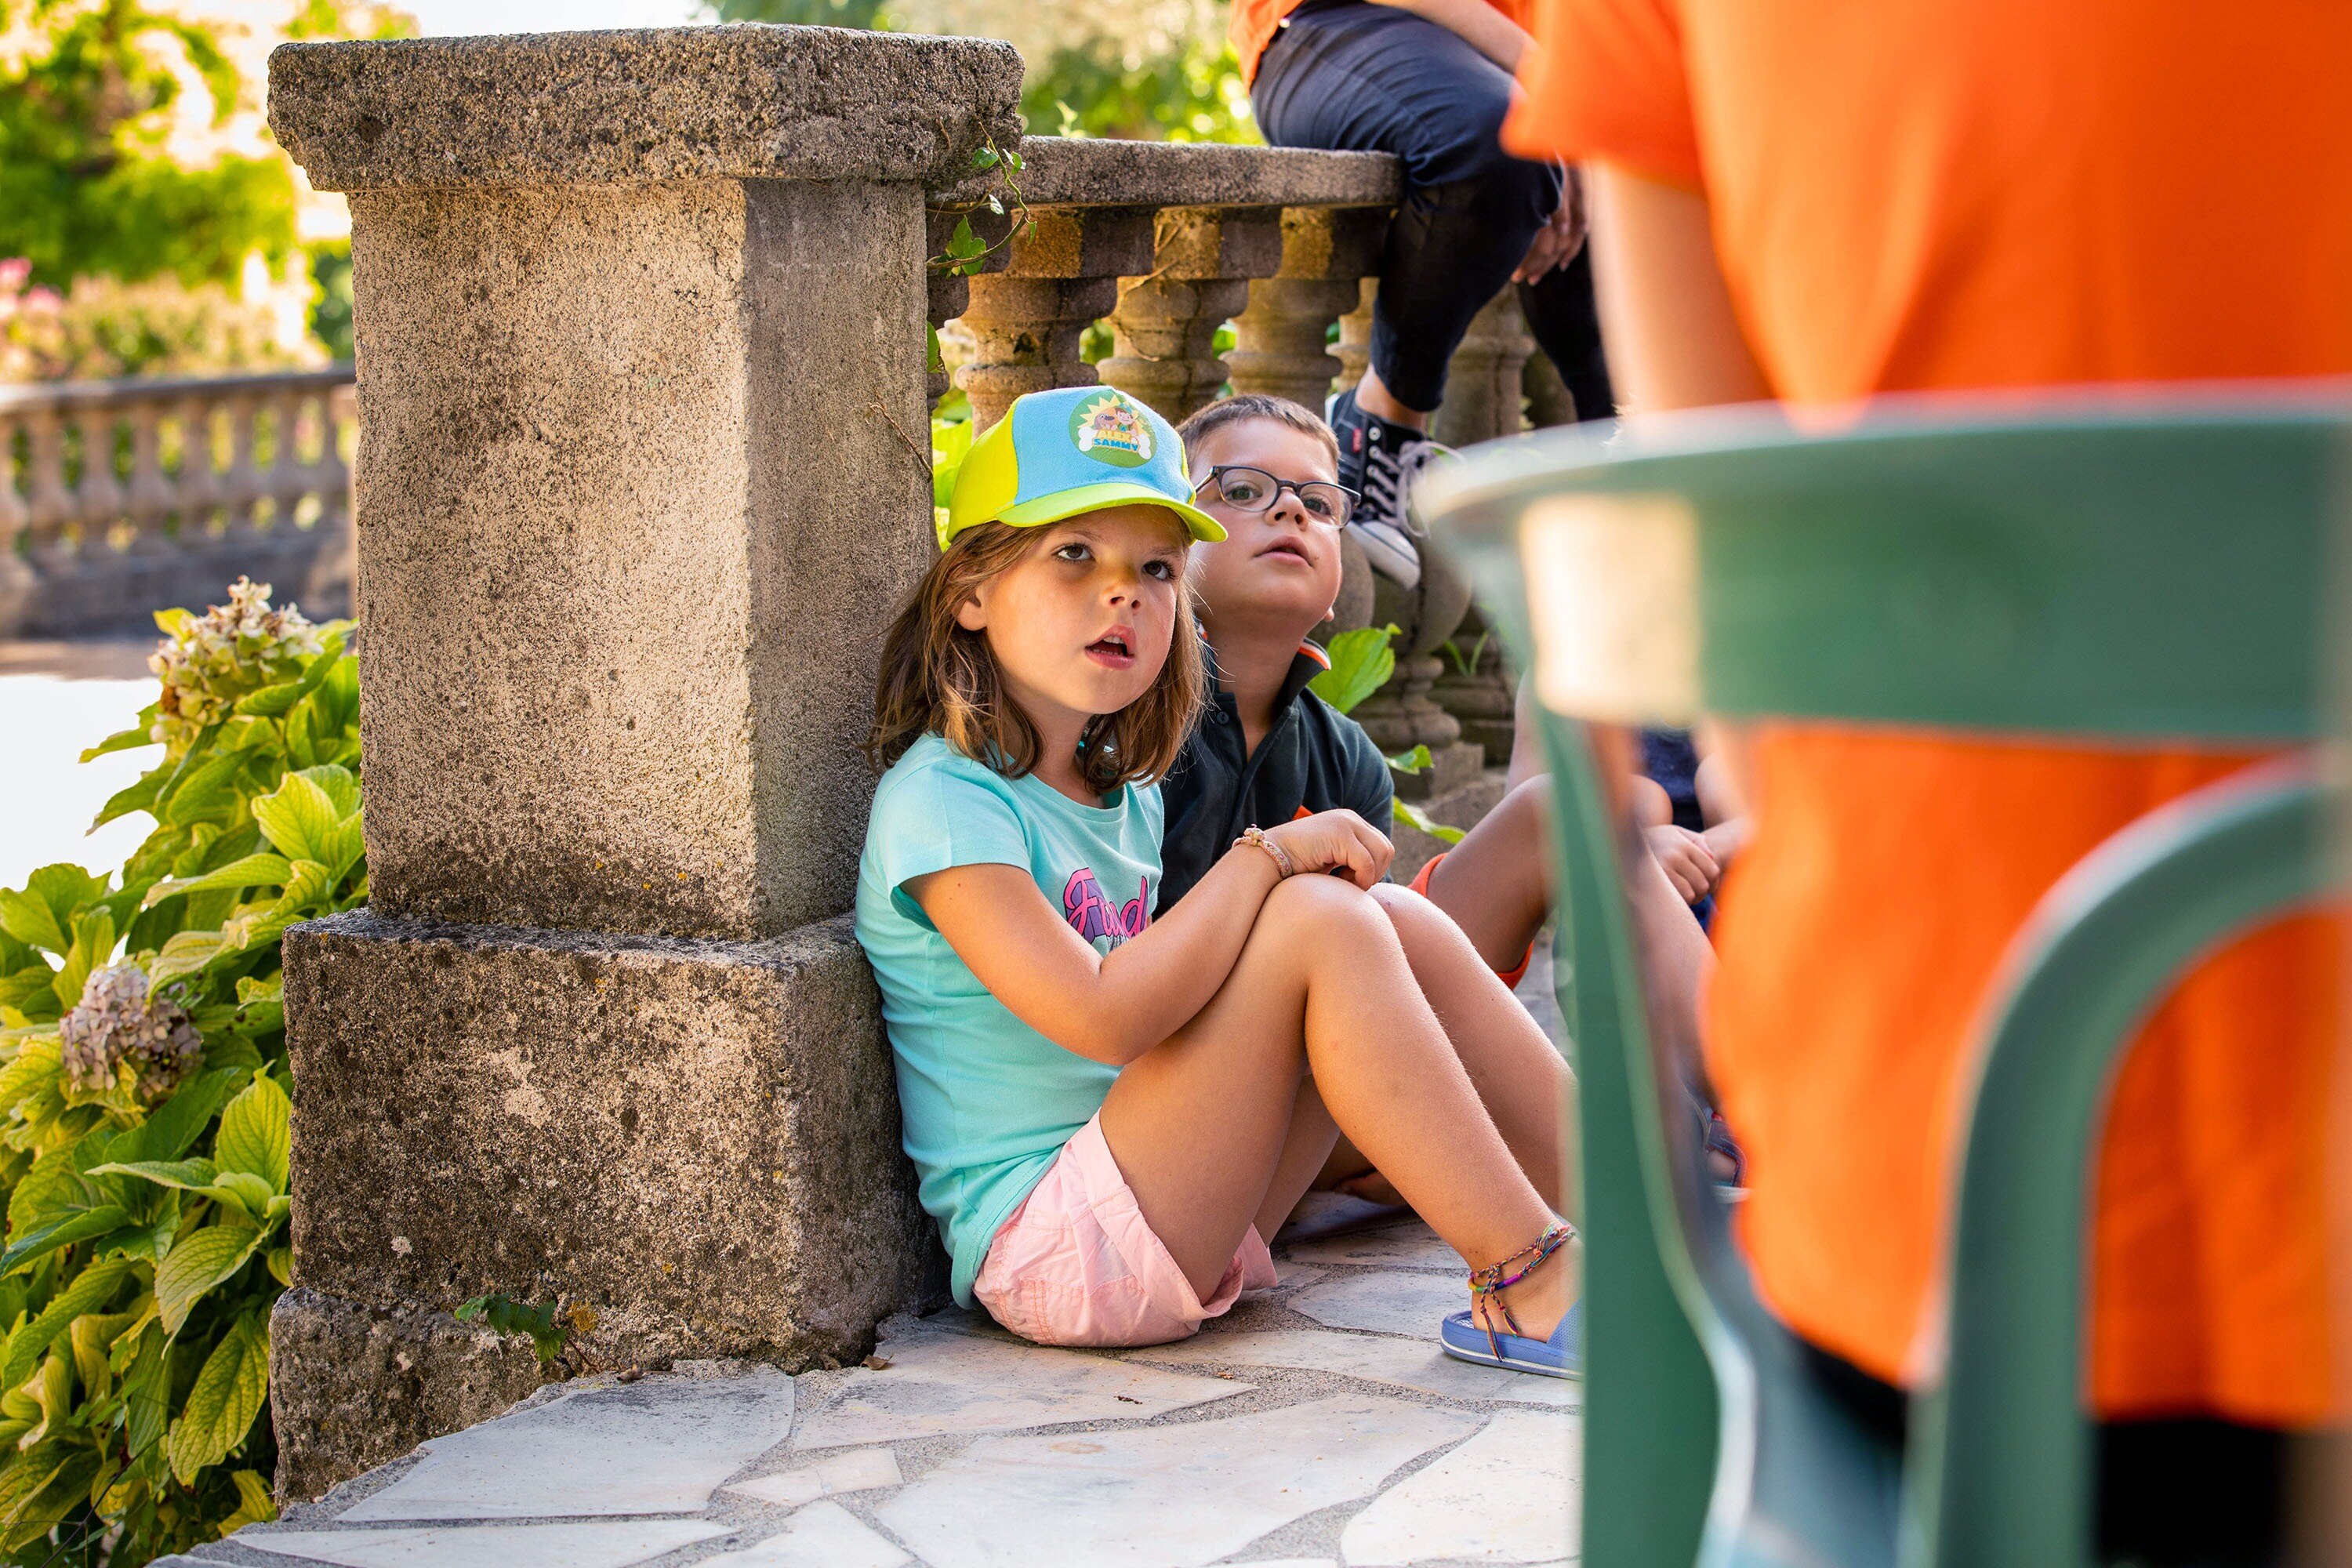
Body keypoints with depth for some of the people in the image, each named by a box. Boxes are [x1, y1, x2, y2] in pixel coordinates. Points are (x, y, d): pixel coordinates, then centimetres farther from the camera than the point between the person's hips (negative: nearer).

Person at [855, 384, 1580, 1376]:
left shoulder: (1127, 794, 14)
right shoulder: (937, 800, -14)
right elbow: (1100, 1017, -26)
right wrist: (1268, 856, -17)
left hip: (1186, 1229, 9)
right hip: (1046, 1247, -9)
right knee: (1319, 920, -21)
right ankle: (1530, 1287, -20)